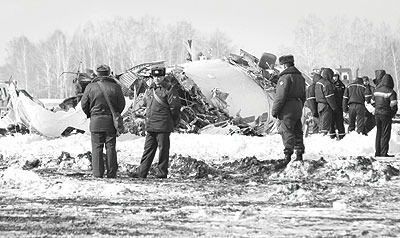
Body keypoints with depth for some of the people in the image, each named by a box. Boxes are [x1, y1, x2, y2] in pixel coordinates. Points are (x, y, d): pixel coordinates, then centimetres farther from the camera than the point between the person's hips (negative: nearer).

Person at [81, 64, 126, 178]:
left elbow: (84, 104, 2)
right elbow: (122, 104, 2)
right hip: (111, 122, 1)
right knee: (110, 147, 6)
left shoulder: (90, 87, -2)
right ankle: (111, 173, 5)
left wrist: (89, 114, 18)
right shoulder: (115, 87, -1)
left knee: (97, 148, 3)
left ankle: (98, 173, -1)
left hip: (96, 121, -1)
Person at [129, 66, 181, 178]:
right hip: (150, 126, 7)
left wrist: (173, 122, -1)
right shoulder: (150, 89, 13)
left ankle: (162, 172, 7)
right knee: (148, 148, 10)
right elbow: (145, 103, 26)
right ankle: (141, 172, 12)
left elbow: (175, 106, -11)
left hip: (163, 126, -7)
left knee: (163, 149, 0)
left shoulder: (169, 89, -9)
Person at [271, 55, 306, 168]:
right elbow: (303, 96, 22)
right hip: (298, 108, 9)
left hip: (288, 109, -9)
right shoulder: (300, 76, 16)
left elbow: (281, 96, -18)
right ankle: (299, 156, 16)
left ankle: (287, 157, -18)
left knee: (287, 132, -11)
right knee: (297, 132, 12)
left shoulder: (286, 76, -14)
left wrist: (275, 111, -14)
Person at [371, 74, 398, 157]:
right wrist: (393, 113, 0)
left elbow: (372, 102, 12)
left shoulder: (376, 90, 5)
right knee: (385, 135, 0)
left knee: (378, 134, 15)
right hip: (386, 115, -6)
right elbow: (393, 105, -18)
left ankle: (377, 152, 17)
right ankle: (384, 153, -2)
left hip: (377, 114, 6)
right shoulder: (391, 92, -14)